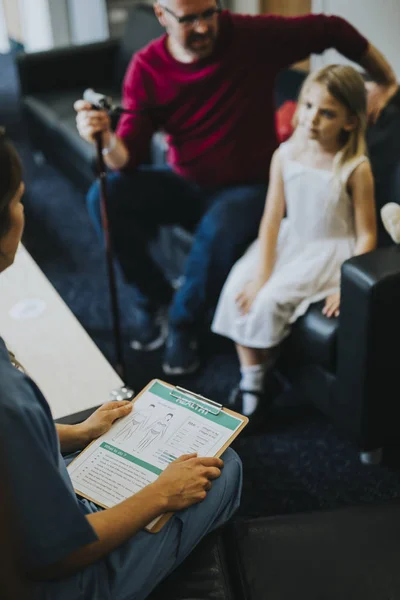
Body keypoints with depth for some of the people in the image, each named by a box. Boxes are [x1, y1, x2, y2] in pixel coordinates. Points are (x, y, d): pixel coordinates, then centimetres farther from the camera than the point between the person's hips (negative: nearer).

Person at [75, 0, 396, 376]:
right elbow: (129, 157, -15)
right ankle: (155, 296, 1)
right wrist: (107, 140, -38)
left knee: (219, 229, -37)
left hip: (247, 188, -3)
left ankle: (184, 324, -8)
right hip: (184, 182, 3)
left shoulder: (255, 36, -17)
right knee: (105, 197, -19)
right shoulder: (147, 67, -10)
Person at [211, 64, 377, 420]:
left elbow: (366, 235, -11)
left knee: (270, 300, -22)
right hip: (288, 242, 5)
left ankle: (261, 371, 6)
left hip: (329, 252, -5)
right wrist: (261, 274, -13)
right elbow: (272, 218, -6)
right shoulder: (286, 154, -5)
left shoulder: (355, 168, -16)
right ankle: (250, 383, -3)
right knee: (239, 288, -15)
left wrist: (347, 287, -19)